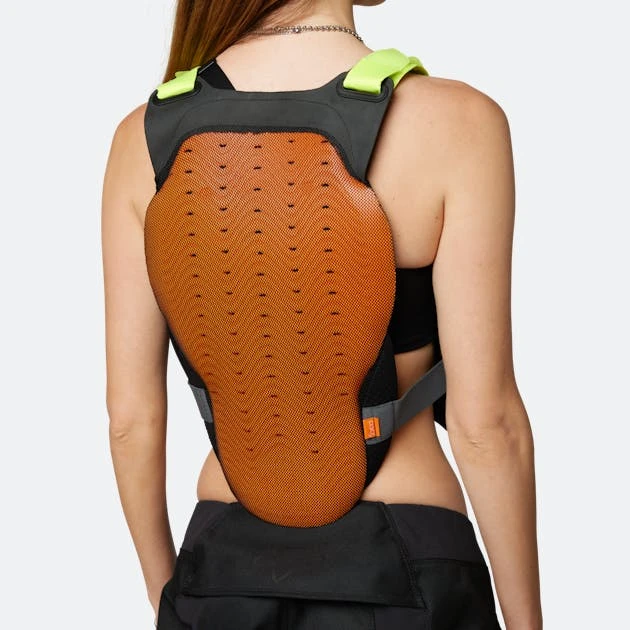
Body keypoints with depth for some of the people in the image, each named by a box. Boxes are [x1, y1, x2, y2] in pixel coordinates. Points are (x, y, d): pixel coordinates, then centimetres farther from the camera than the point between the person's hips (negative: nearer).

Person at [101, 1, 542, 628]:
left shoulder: (146, 136, -7)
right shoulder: (454, 122, -17)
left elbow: (130, 414, -4)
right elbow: (484, 421, -15)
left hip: (224, 574, 3)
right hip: (403, 573, -2)